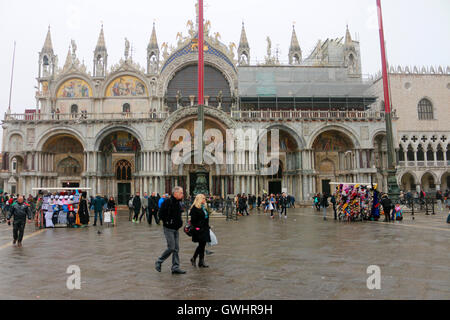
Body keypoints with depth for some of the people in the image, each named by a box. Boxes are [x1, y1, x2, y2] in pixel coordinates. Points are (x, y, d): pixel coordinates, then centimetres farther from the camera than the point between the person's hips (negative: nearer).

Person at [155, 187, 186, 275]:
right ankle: (159, 262, 12)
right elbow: (161, 215, -16)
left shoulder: (179, 203, 11)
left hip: (176, 229, 8)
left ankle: (175, 268, 12)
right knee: (171, 248, -8)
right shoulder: (167, 202, -14)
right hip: (169, 229, -8)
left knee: (176, 249, 6)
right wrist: (168, 222, -13)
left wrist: (180, 222, 10)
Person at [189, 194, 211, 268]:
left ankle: (201, 262, 14)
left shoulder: (204, 207, 16)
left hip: (205, 229, 8)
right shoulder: (195, 208, -11)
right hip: (199, 230, -8)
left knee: (202, 245, 8)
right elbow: (193, 220, -14)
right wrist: (196, 228, -18)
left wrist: (207, 227, 17)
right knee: (201, 245, -5)